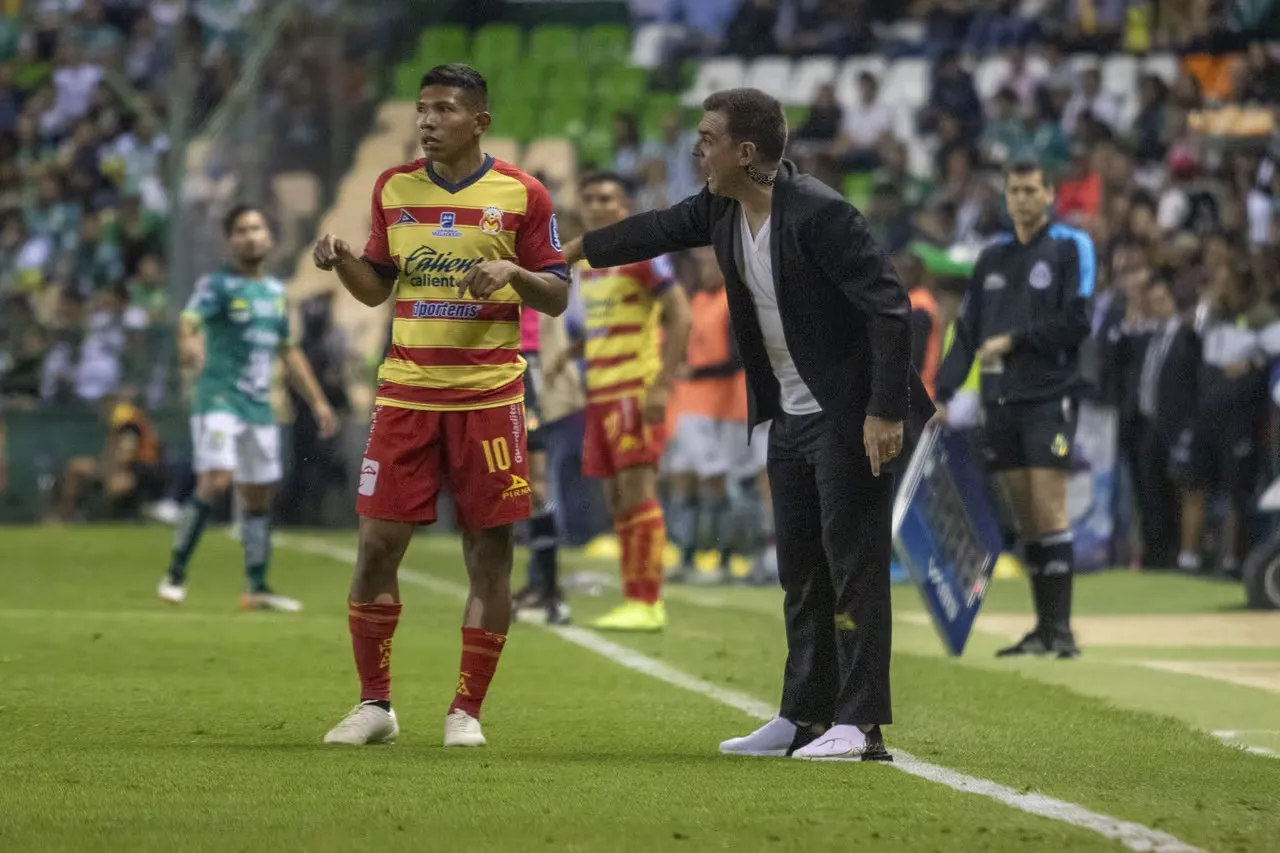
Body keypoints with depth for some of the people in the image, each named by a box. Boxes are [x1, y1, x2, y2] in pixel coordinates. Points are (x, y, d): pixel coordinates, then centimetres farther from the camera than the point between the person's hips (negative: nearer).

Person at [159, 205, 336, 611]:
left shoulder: (276, 292, 15)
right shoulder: (217, 285, -5)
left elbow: (289, 351, 25)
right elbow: (189, 321, -23)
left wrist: (317, 401, 23)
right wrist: (188, 345, -47)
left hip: (260, 407, 7)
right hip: (219, 399, -7)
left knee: (260, 497, 8)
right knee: (214, 482, -20)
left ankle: (257, 588, 16)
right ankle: (175, 574, -12)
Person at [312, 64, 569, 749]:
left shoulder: (520, 195, -1)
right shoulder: (393, 188, 9)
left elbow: (557, 298, 2)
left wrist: (513, 272, -17)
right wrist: (341, 263, -4)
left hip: (489, 396, -2)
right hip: (406, 392, 2)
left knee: (490, 551, -1)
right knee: (377, 545, -2)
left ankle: (467, 710, 9)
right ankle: (374, 705, 9)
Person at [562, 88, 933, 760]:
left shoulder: (819, 213, -23)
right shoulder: (722, 208, 3)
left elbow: (889, 306, -24)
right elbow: (663, 229, 24)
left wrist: (883, 412, -26)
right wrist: (577, 249, 33)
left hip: (849, 418, -9)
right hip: (790, 417, 9)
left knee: (853, 564, -8)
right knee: (800, 571, 12)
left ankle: (860, 725, -6)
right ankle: (805, 718, 19)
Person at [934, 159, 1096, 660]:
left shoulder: (1070, 247, -1)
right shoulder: (993, 257, 16)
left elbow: (1075, 322, -10)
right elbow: (967, 329, 15)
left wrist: (1013, 341, -11)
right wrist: (943, 393, 7)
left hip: (1050, 397, -5)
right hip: (1000, 401, 5)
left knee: (1049, 509, -12)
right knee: (1023, 518, 5)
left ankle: (1060, 627, -13)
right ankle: (1043, 628, 9)